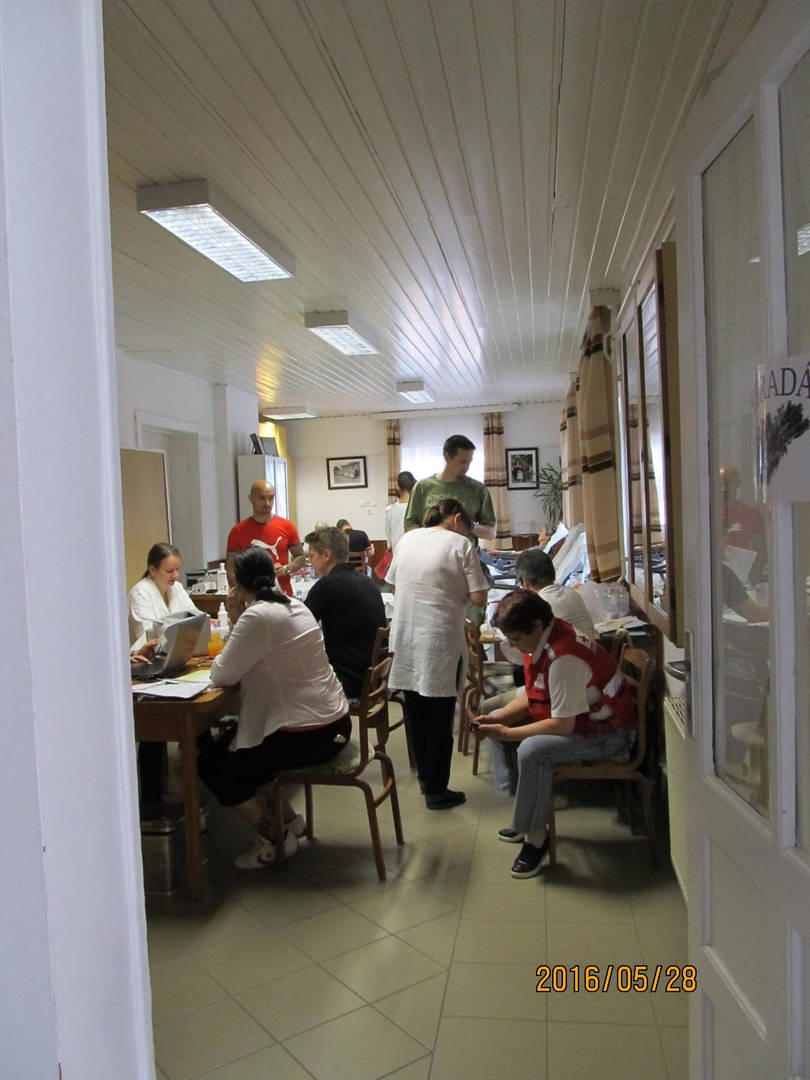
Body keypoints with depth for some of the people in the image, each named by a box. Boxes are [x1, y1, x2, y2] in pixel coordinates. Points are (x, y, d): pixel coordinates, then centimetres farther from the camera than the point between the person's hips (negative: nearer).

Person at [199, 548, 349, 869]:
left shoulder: (257, 617, -18)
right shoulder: (294, 606, 9)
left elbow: (222, 676, -13)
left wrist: (235, 620, -3)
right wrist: (238, 621, 6)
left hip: (307, 735, -9)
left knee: (211, 763, 8)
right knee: (231, 745, 26)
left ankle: (272, 836, 14)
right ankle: (288, 818, 27)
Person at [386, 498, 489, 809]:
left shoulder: (406, 539, 9)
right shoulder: (461, 544, -6)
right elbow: (478, 597, -8)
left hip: (405, 637, 5)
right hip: (441, 640, -5)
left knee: (415, 712, 17)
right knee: (439, 718, 6)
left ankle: (424, 776, 32)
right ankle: (436, 791, 14)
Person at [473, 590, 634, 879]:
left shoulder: (563, 658, -32)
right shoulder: (542, 639, -1)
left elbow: (563, 725, -30)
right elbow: (532, 697, 8)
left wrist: (508, 733, -23)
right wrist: (497, 720, -6)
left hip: (607, 733, -11)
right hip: (570, 716, 11)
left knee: (532, 750, -33)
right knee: (497, 720, 9)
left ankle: (536, 834, -10)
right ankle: (524, 812, 12)